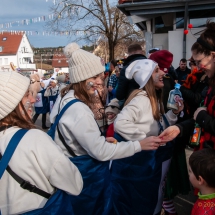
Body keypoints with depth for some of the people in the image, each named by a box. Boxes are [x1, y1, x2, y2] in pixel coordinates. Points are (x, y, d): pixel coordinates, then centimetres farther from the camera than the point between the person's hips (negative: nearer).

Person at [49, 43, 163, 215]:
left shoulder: (66, 97, 2)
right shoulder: (78, 110, -29)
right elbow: (100, 151, -27)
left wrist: (101, 138, 8)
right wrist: (139, 145, -23)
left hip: (74, 168, 9)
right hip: (84, 174, -9)